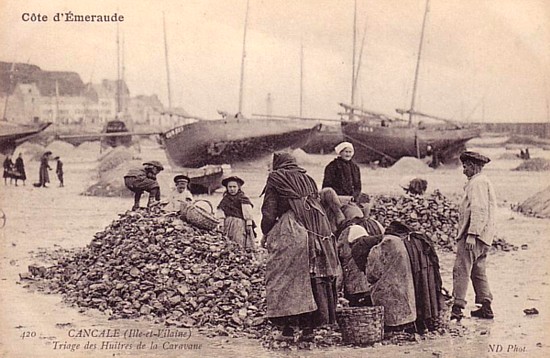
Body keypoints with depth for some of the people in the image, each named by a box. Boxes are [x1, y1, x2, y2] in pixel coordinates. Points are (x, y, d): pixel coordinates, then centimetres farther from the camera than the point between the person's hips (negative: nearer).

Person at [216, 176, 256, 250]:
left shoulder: (243, 199, 0)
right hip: (228, 225, 4)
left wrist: (249, 224, -5)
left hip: (240, 224, -4)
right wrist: (221, 225, 5)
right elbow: (221, 214, 11)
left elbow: (248, 213, -2)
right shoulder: (225, 200, 12)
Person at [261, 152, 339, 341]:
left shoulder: (276, 178, 6)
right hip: (318, 232, 5)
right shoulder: (307, 179, 21)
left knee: (285, 278, 0)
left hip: (290, 233, -5)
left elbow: (269, 211, 0)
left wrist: (265, 233, 13)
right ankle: (309, 328, 10)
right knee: (313, 278, 8)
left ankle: (288, 329, -4)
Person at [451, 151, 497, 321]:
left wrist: (471, 234, -25)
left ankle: (457, 308, -15)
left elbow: (479, 209, -21)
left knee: (461, 270, -12)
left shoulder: (477, 183, -11)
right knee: (478, 271, 14)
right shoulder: (484, 182, 22)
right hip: (483, 237, 11)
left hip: (473, 235, -11)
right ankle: (485, 308, 17)